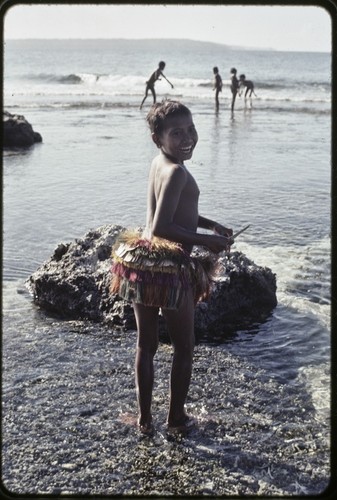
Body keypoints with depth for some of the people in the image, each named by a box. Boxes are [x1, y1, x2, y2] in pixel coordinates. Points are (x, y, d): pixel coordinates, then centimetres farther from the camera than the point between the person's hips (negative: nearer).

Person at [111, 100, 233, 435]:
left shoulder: (158, 163, 8)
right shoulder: (177, 172, -19)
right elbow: (162, 227, -26)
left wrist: (210, 225, 16)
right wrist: (206, 241, -18)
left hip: (142, 265, 8)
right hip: (171, 270, -8)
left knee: (145, 345, 17)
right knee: (184, 348, 13)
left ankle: (145, 419, 31)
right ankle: (176, 418, 28)